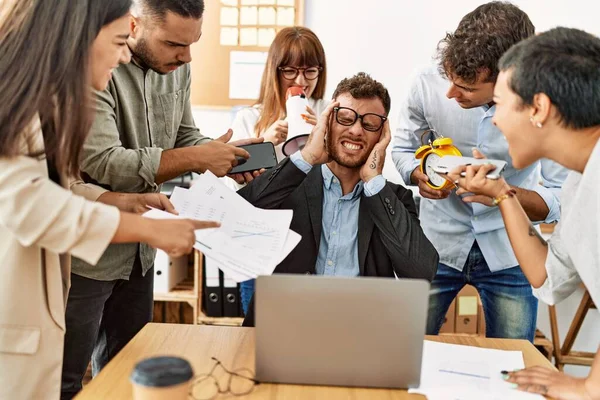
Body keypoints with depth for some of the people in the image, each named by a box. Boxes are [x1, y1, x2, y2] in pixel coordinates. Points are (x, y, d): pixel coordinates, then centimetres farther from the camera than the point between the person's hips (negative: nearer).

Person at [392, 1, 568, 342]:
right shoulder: (428, 85, -18)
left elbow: (562, 200, -15)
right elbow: (403, 148, 1)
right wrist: (419, 176, -21)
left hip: (509, 252, 0)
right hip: (437, 244, 1)